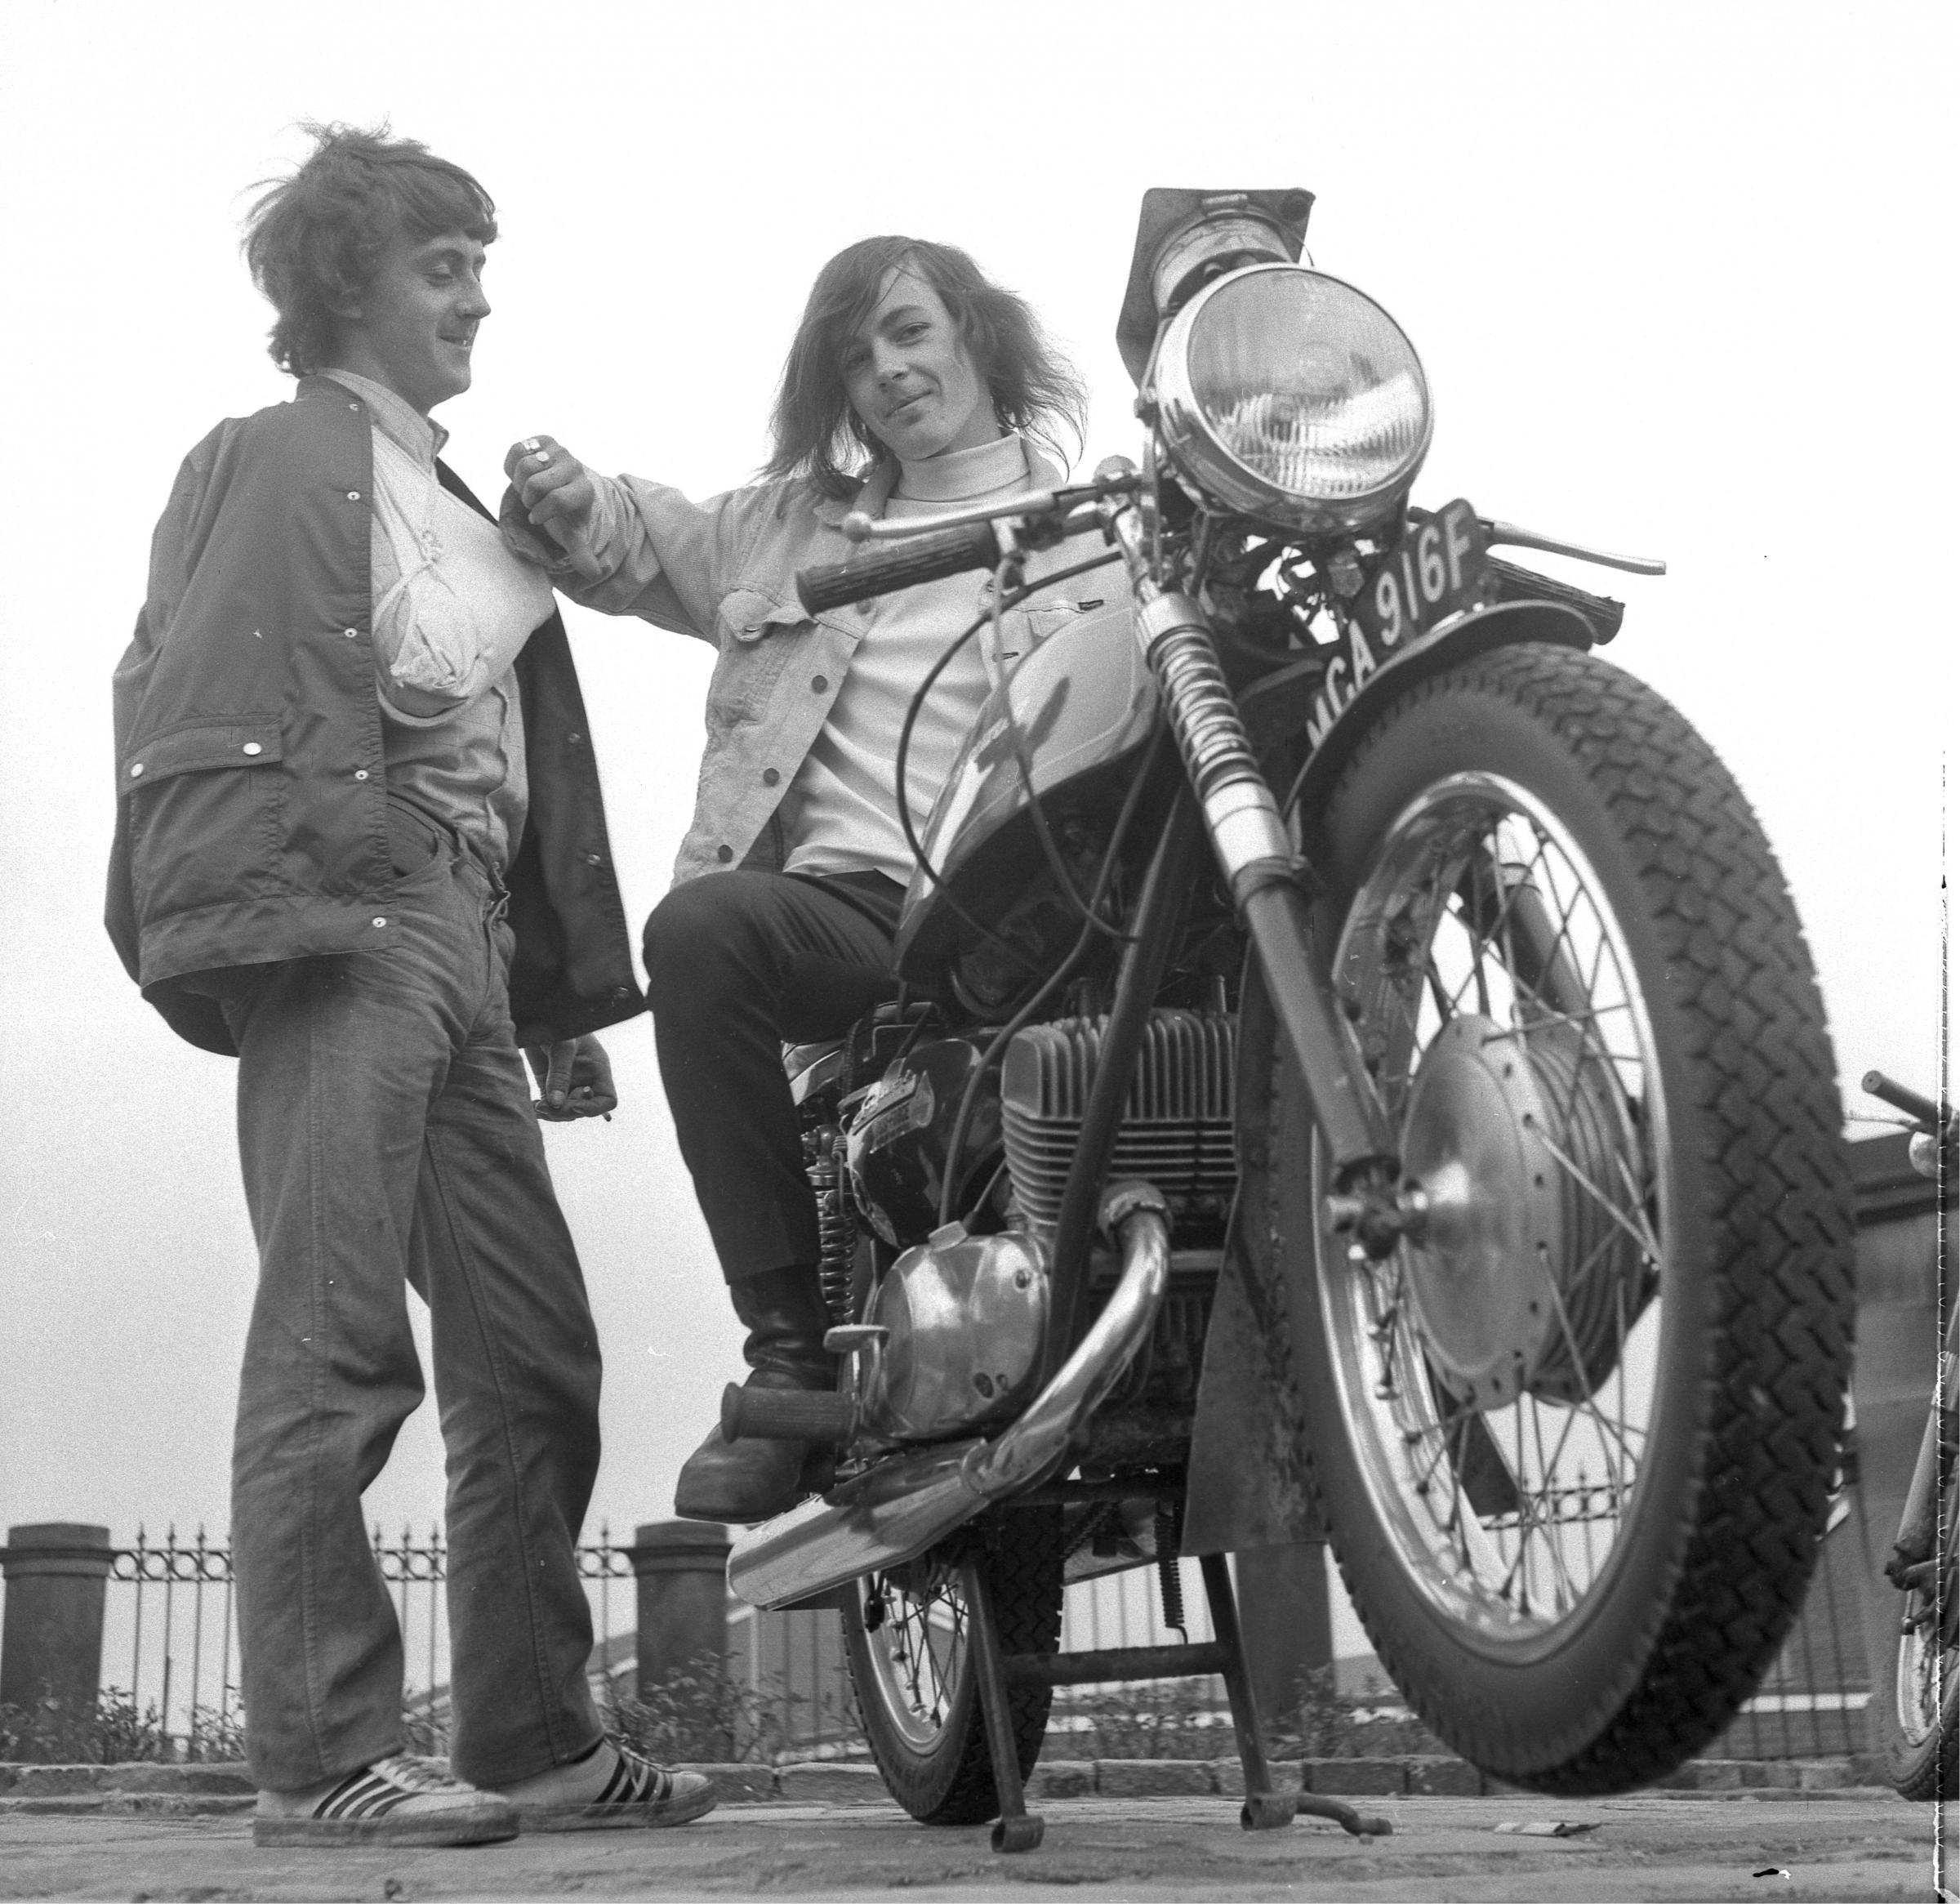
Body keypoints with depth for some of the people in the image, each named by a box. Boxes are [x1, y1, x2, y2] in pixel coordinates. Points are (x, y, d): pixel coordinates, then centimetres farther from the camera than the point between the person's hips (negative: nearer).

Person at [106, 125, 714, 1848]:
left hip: (463, 934, 9)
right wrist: (281, 895, -24)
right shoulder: (279, 459, 2)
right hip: (343, 921, -9)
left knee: (535, 1357, 7)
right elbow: (210, 695, -12)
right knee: (338, 1348, -12)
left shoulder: (457, 502, 29)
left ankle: (533, 1738, 13)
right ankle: (320, 1758, -9)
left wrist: (568, 996, 21)